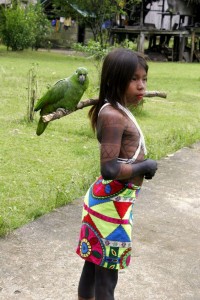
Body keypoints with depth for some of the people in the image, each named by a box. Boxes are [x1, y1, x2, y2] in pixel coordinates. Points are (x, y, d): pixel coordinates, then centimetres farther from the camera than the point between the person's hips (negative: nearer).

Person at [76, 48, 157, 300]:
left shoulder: (117, 111, 9)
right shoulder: (113, 116, -22)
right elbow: (109, 169, -28)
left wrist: (141, 165, 2)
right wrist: (145, 166, -16)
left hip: (111, 200, 9)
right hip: (111, 203, -9)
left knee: (95, 264, 21)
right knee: (107, 271, 4)